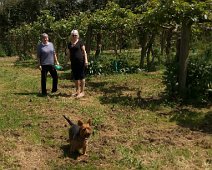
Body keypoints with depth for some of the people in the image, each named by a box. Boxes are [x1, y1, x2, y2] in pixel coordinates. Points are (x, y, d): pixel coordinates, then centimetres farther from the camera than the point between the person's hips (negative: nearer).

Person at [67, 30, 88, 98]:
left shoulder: (80, 42, -1)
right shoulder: (69, 44, 13)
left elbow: (84, 51, -4)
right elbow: (69, 53, 18)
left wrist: (86, 60, -13)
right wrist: (69, 62, 15)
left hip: (81, 61, -5)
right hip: (73, 62, 6)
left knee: (81, 76, -2)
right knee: (75, 77, 10)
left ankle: (82, 92, 3)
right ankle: (77, 91, 22)